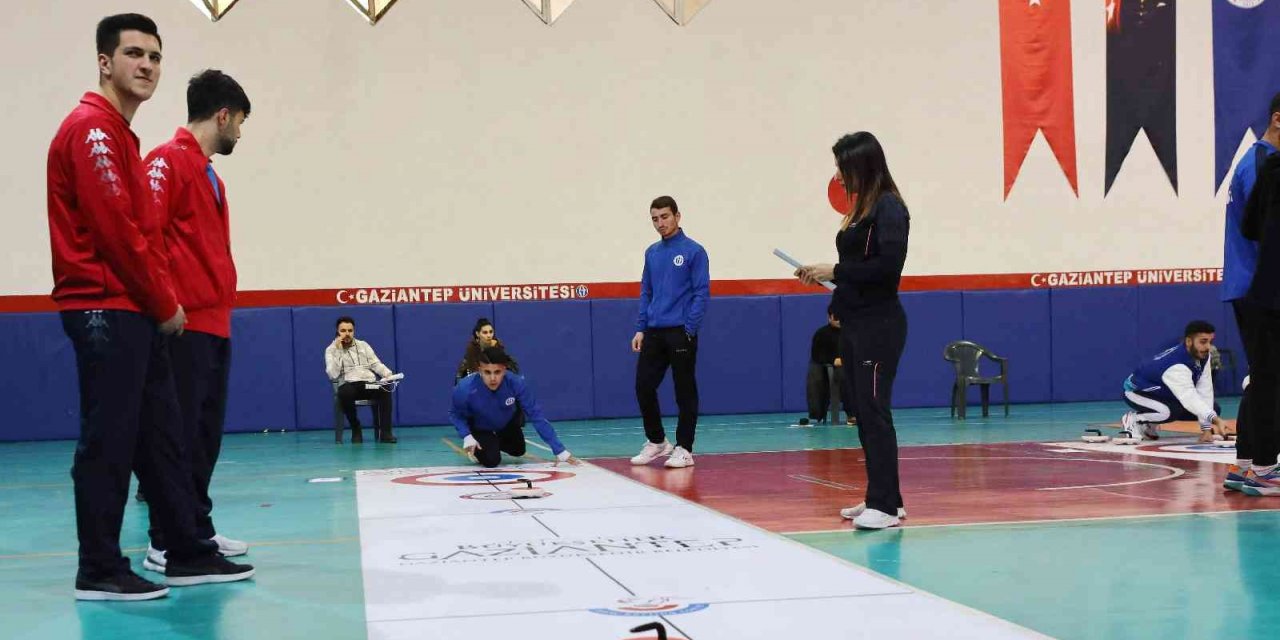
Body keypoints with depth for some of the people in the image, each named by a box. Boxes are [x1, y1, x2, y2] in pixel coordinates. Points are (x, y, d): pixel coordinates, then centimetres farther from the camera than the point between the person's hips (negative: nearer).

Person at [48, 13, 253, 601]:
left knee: (161, 438, 12)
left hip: (134, 313, 10)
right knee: (109, 441, -6)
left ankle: (189, 554, 18)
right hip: (106, 310, -10)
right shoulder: (91, 128, -11)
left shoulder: (120, 135, 20)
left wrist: (161, 302, 10)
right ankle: (99, 571, 0)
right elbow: (115, 229, -18)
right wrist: (164, 305, -10)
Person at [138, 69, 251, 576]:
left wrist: (222, 308, 15)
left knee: (206, 436, 12)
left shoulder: (210, 175, 20)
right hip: (185, 324, -9)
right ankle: (166, 544, -4)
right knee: (179, 434, -7)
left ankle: (197, 531, 19)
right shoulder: (168, 161, -8)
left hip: (215, 325, 9)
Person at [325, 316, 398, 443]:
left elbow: (376, 364, 13)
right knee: (344, 393, -39)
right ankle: (356, 430, -16)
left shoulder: (363, 345, 21)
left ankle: (385, 433, -30)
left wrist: (388, 374, -7)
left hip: (369, 384, 3)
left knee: (385, 390, -31)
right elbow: (333, 375, -4)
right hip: (349, 385, -3)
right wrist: (338, 351, -8)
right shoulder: (331, 350, 10)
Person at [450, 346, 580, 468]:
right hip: (481, 430, -3)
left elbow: (536, 415, -30)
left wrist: (560, 451, -30)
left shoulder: (517, 383, -37)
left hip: (507, 425, 3)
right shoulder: (465, 389, -39)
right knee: (491, 461, -19)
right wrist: (467, 437, -33)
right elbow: (455, 414, -17)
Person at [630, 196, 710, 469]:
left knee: (685, 392, 1)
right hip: (653, 333, 6)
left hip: (681, 332, -6)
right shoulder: (651, 252, 12)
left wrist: (689, 328, -15)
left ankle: (684, 448, 8)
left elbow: (701, 292, -9)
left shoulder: (693, 251, -6)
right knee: (644, 386, 4)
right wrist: (640, 329, 8)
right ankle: (656, 441, 20)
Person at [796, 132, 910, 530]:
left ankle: (885, 505, -6)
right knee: (863, 413, 10)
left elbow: (889, 265, -21)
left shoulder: (888, 207, -11)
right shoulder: (861, 210, 15)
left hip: (878, 326, -9)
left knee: (874, 411, -9)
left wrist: (836, 271, -16)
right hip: (854, 323, 9)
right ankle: (883, 498, 17)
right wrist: (823, 275, 5)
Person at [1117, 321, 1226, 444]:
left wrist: (1206, 427, -22)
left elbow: (1204, 391, -16)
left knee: (1213, 408, 2)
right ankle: (1133, 419, -7)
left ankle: (1149, 423, 11)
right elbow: (1188, 397, -50)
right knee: (1172, 411, -37)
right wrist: (1214, 419, -62)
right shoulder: (1176, 365, -37)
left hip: (1166, 395, 9)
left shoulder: (1202, 355, -14)